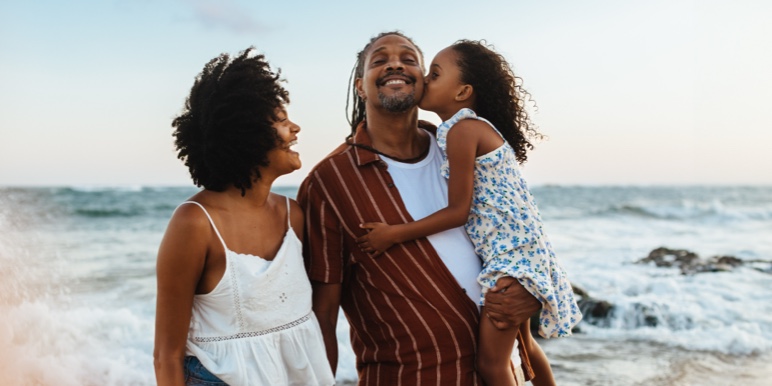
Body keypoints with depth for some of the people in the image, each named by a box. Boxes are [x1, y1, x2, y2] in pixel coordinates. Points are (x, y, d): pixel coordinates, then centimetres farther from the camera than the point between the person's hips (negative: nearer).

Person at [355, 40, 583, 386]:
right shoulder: (477, 127, 12)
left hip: (510, 254, -11)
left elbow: (458, 211, -17)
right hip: (516, 249, 11)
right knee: (523, 344, 27)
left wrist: (394, 234, -13)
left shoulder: (462, 129, -17)